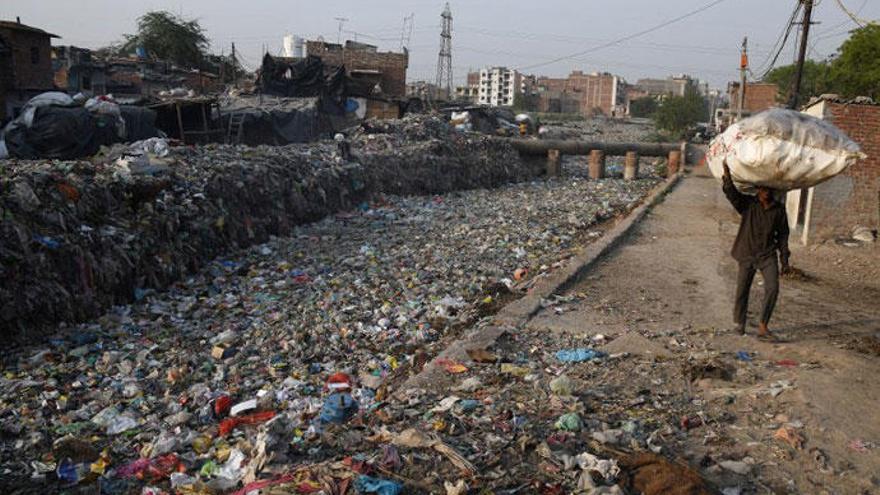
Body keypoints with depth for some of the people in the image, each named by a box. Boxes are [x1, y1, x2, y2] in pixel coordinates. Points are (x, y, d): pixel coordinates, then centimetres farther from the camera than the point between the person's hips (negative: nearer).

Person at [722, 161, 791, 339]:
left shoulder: (779, 209, 3)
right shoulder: (748, 204, -3)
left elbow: (783, 235, 8)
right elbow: (732, 194, -23)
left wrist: (784, 260, 6)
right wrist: (727, 176, -42)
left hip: (768, 255, 1)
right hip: (747, 254, -1)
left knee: (772, 288, -15)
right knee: (742, 291, 6)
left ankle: (763, 324, -3)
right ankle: (739, 323, 26)